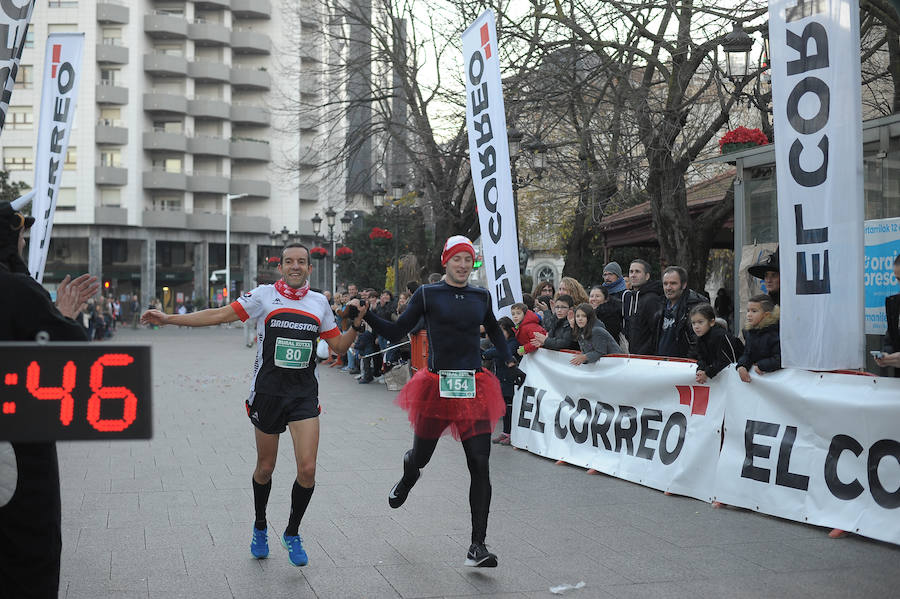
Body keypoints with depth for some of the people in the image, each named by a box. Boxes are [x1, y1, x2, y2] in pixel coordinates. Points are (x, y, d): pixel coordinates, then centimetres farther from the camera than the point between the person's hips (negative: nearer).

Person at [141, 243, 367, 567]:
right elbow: (219, 315, -3)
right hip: (268, 392, -1)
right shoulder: (265, 295, -2)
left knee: (307, 469, -9)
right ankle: (260, 529, 36)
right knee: (265, 468, 11)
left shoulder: (319, 302, 7)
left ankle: (292, 535, 14)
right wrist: (168, 318, -6)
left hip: (304, 394, 1)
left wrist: (356, 324, -4)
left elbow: (338, 346, 14)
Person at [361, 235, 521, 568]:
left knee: (480, 467, -7)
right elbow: (396, 332, -1)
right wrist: (367, 316, -15)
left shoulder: (481, 296, 10)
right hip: (437, 386, -2)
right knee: (420, 456, 12)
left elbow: (495, 331, 28)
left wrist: (510, 364, 18)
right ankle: (407, 479, 53)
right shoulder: (427, 295, -1)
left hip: (474, 388, 2)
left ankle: (477, 546, -2)